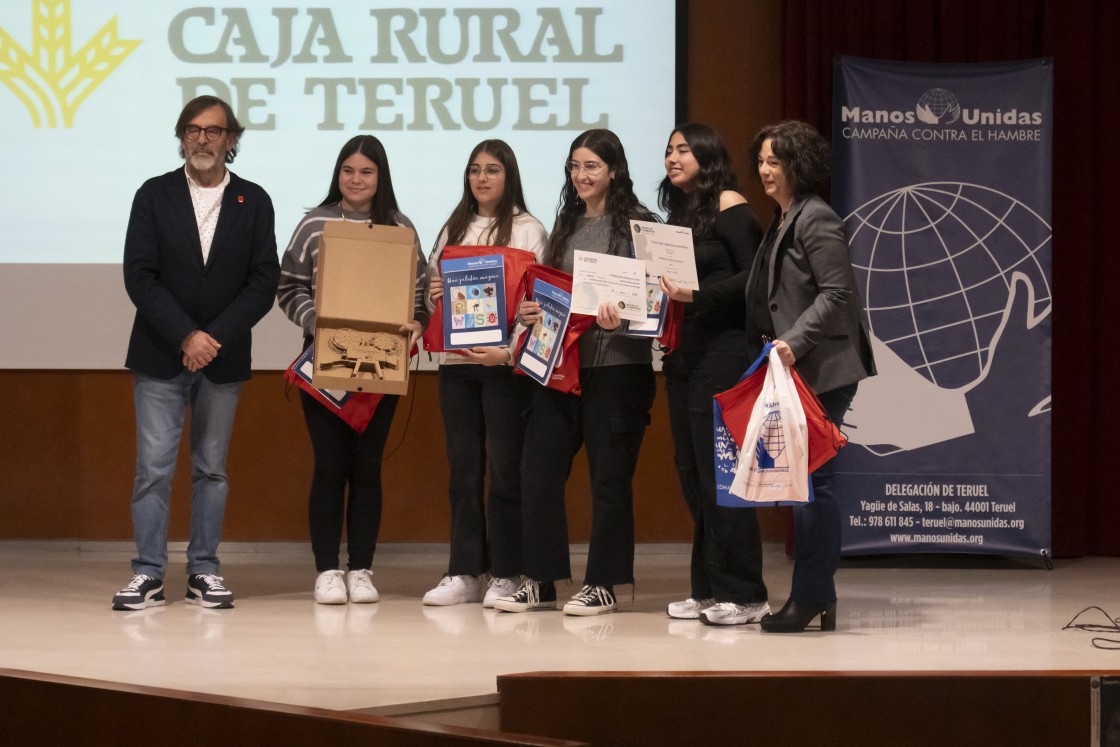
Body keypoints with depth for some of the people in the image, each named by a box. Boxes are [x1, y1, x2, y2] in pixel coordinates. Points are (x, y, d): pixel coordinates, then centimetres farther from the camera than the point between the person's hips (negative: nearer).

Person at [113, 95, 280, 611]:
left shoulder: (253, 202, 5)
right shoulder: (154, 196, 3)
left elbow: (264, 281, -1)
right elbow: (139, 276, -4)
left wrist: (215, 337, -12)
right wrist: (185, 335, -14)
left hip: (223, 356, 1)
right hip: (160, 355, -1)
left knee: (212, 469, 6)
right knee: (153, 466, -5)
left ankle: (204, 571, 11)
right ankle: (148, 574, -1)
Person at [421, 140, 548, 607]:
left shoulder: (528, 231, 1)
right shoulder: (453, 230, 16)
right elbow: (433, 293, 21)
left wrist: (508, 350, -18)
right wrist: (434, 296, -3)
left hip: (504, 363, -5)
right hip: (455, 360, 5)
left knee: (505, 468, -3)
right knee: (463, 468, 5)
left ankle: (505, 574, 2)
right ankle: (463, 573, 8)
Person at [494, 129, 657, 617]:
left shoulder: (636, 224, -3)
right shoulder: (566, 225, 16)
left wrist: (620, 316, -25)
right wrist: (531, 310, 0)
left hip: (615, 367, -6)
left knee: (609, 478, 1)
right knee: (537, 471, 3)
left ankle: (603, 585, 10)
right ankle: (540, 581, 11)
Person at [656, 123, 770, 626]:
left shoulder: (729, 206, -7)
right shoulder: (679, 213, 17)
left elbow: (754, 275, -14)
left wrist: (699, 295, -22)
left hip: (724, 349, -9)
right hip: (683, 350, 9)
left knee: (720, 471, -8)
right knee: (691, 471, 9)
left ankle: (743, 595, -3)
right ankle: (708, 589, 15)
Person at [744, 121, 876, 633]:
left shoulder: (817, 219, -10)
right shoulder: (781, 222, 18)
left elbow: (836, 293, -17)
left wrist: (794, 342, -25)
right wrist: (767, 346, 13)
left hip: (821, 370, -10)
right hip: (790, 371, 10)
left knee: (811, 480, -8)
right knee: (803, 481, 10)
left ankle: (811, 599, -5)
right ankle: (818, 598, 14)